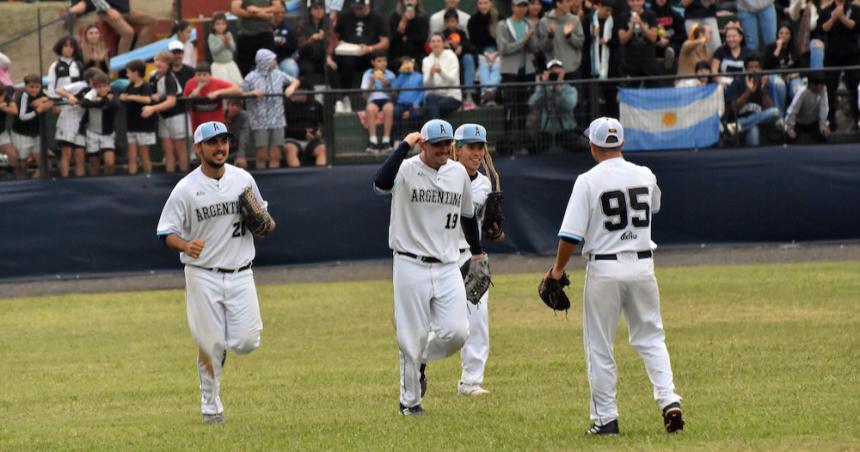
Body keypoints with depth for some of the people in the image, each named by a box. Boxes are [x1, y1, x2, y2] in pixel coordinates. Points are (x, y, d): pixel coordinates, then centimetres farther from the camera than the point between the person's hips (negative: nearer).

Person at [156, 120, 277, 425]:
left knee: (247, 342, -7)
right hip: (203, 276, -3)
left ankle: (229, 336, 28)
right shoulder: (186, 189, -6)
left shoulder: (243, 180, 5)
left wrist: (266, 224, -6)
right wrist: (185, 246, -28)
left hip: (240, 273, 3)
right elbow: (167, 233, -7)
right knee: (209, 345, -2)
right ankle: (210, 404, 16)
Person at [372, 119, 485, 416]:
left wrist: (477, 252, 30)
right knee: (413, 336, 0)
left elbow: (468, 215, 23)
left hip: (448, 267, 4)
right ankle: (409, 400, 16)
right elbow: (381, 183, -33)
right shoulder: (406, 170, -9)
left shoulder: (459, 173, 8)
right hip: (412, 266, -4)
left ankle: (421, 362, 25)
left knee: (456, 333, -6)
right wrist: (404, 146, -28)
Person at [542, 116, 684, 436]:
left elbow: (571, 235, -14)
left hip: (605, 269, -4)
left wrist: (558, 270, -1)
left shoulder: (588, 181, -11)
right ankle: (669, 400, -3)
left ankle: (606, 418, 7)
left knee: (600, 348, 6)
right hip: (642, 266, 4)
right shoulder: (645, 176, 3)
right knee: (651, 339, 14)